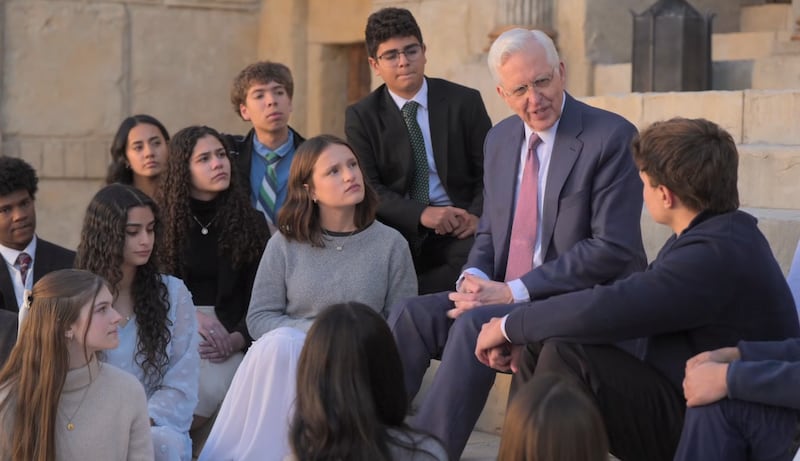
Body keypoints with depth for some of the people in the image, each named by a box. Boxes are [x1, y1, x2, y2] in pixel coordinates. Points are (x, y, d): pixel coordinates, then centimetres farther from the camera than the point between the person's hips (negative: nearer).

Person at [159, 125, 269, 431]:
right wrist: (192, 315, -13)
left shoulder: (251, 222, 11)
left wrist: (237, 339, -13)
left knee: (209, 389, -33)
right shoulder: (161, 221, 10)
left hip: (228, 336, 0)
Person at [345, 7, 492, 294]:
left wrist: (478, 215, -15)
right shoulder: (361, 117, 5)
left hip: (458, 229, 1)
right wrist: (421, 214, -20)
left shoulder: (464, 101, 6)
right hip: (398, 232, -1)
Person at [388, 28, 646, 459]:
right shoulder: (499, 139, 10)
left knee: (474, 326, -30)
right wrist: (474, 276, -6)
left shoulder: (611, 137, -11)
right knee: (411, 316, -15)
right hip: (503, 298, 7)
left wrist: (514, 291, -20)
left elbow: (612, 248, -17)